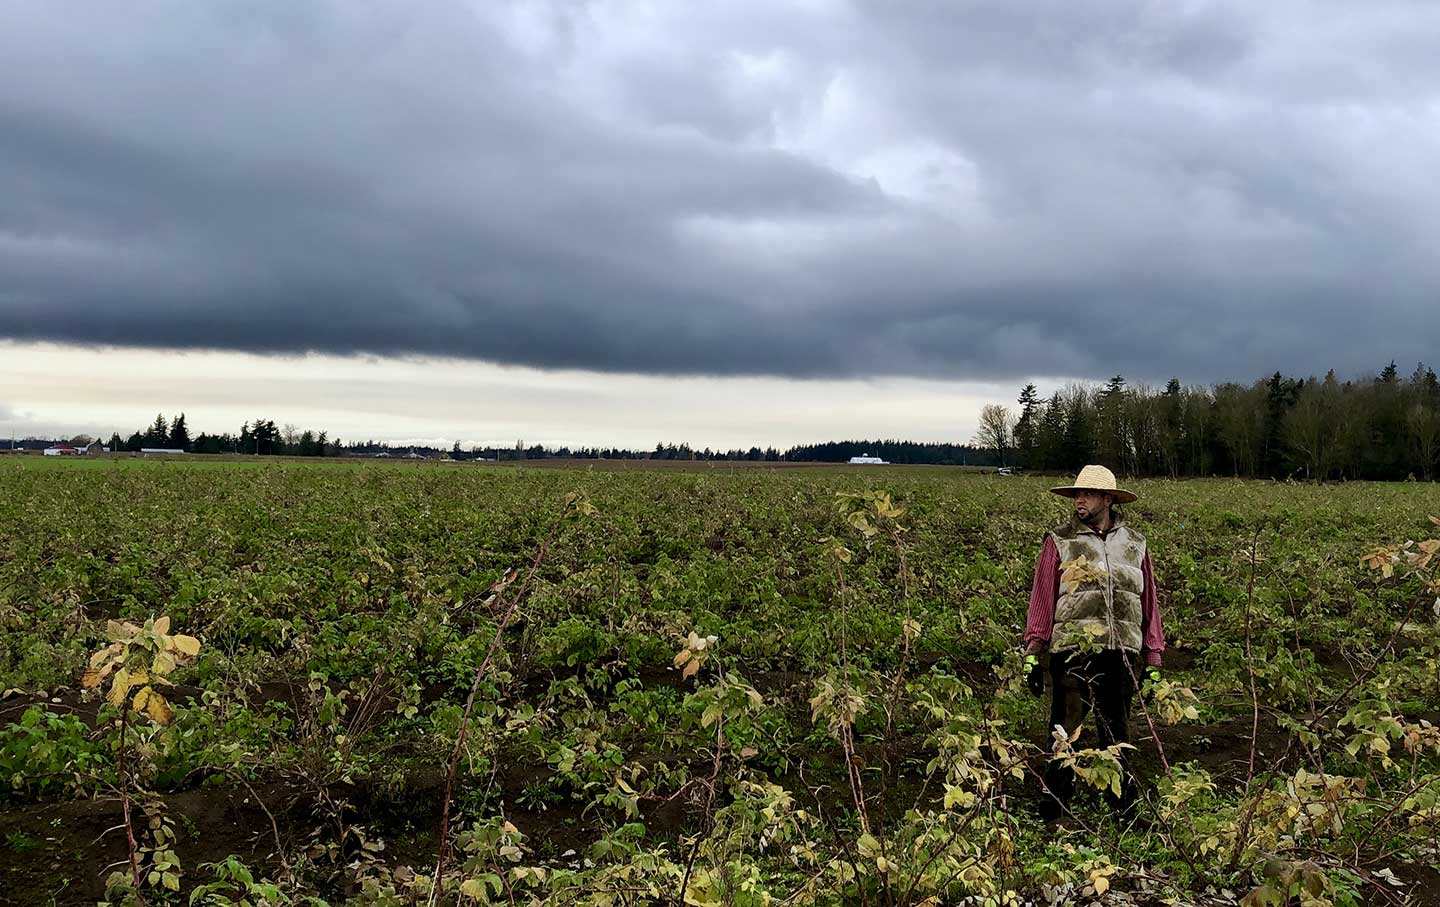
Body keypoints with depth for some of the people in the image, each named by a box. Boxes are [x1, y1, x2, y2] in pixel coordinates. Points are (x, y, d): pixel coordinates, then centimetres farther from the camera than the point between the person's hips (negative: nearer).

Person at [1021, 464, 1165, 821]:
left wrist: (1154, 661, 10)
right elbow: (1042, 598, 1)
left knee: (1117, 736, 12)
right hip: (1072, 654, -2)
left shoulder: (1135, 544, 12)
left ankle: (1124, 812, 22)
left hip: (1122, 655, 3)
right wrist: (1032, 656, -5)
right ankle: (1052, 812, 10)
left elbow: (1149, 602, 13)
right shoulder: (1059, 541, 4)